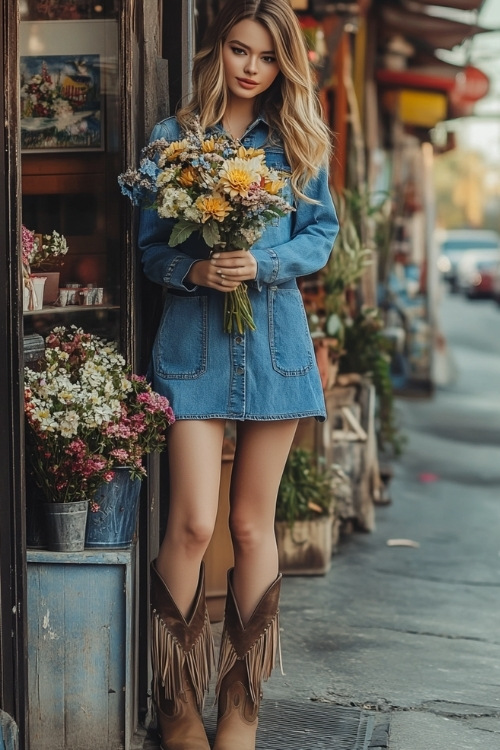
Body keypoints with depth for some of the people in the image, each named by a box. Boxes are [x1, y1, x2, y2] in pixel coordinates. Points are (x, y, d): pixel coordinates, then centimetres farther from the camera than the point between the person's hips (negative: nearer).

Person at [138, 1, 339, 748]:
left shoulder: (298, 141, 8)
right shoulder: (172, 137, 4)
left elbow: (321, 235, 6)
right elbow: (150, 244, 4)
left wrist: (262, 263, -12)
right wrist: (194, 270, -16)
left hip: (274, 340, 2)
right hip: (194, 341, -2)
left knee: (254, 527, 6)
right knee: (193, 523, -10)